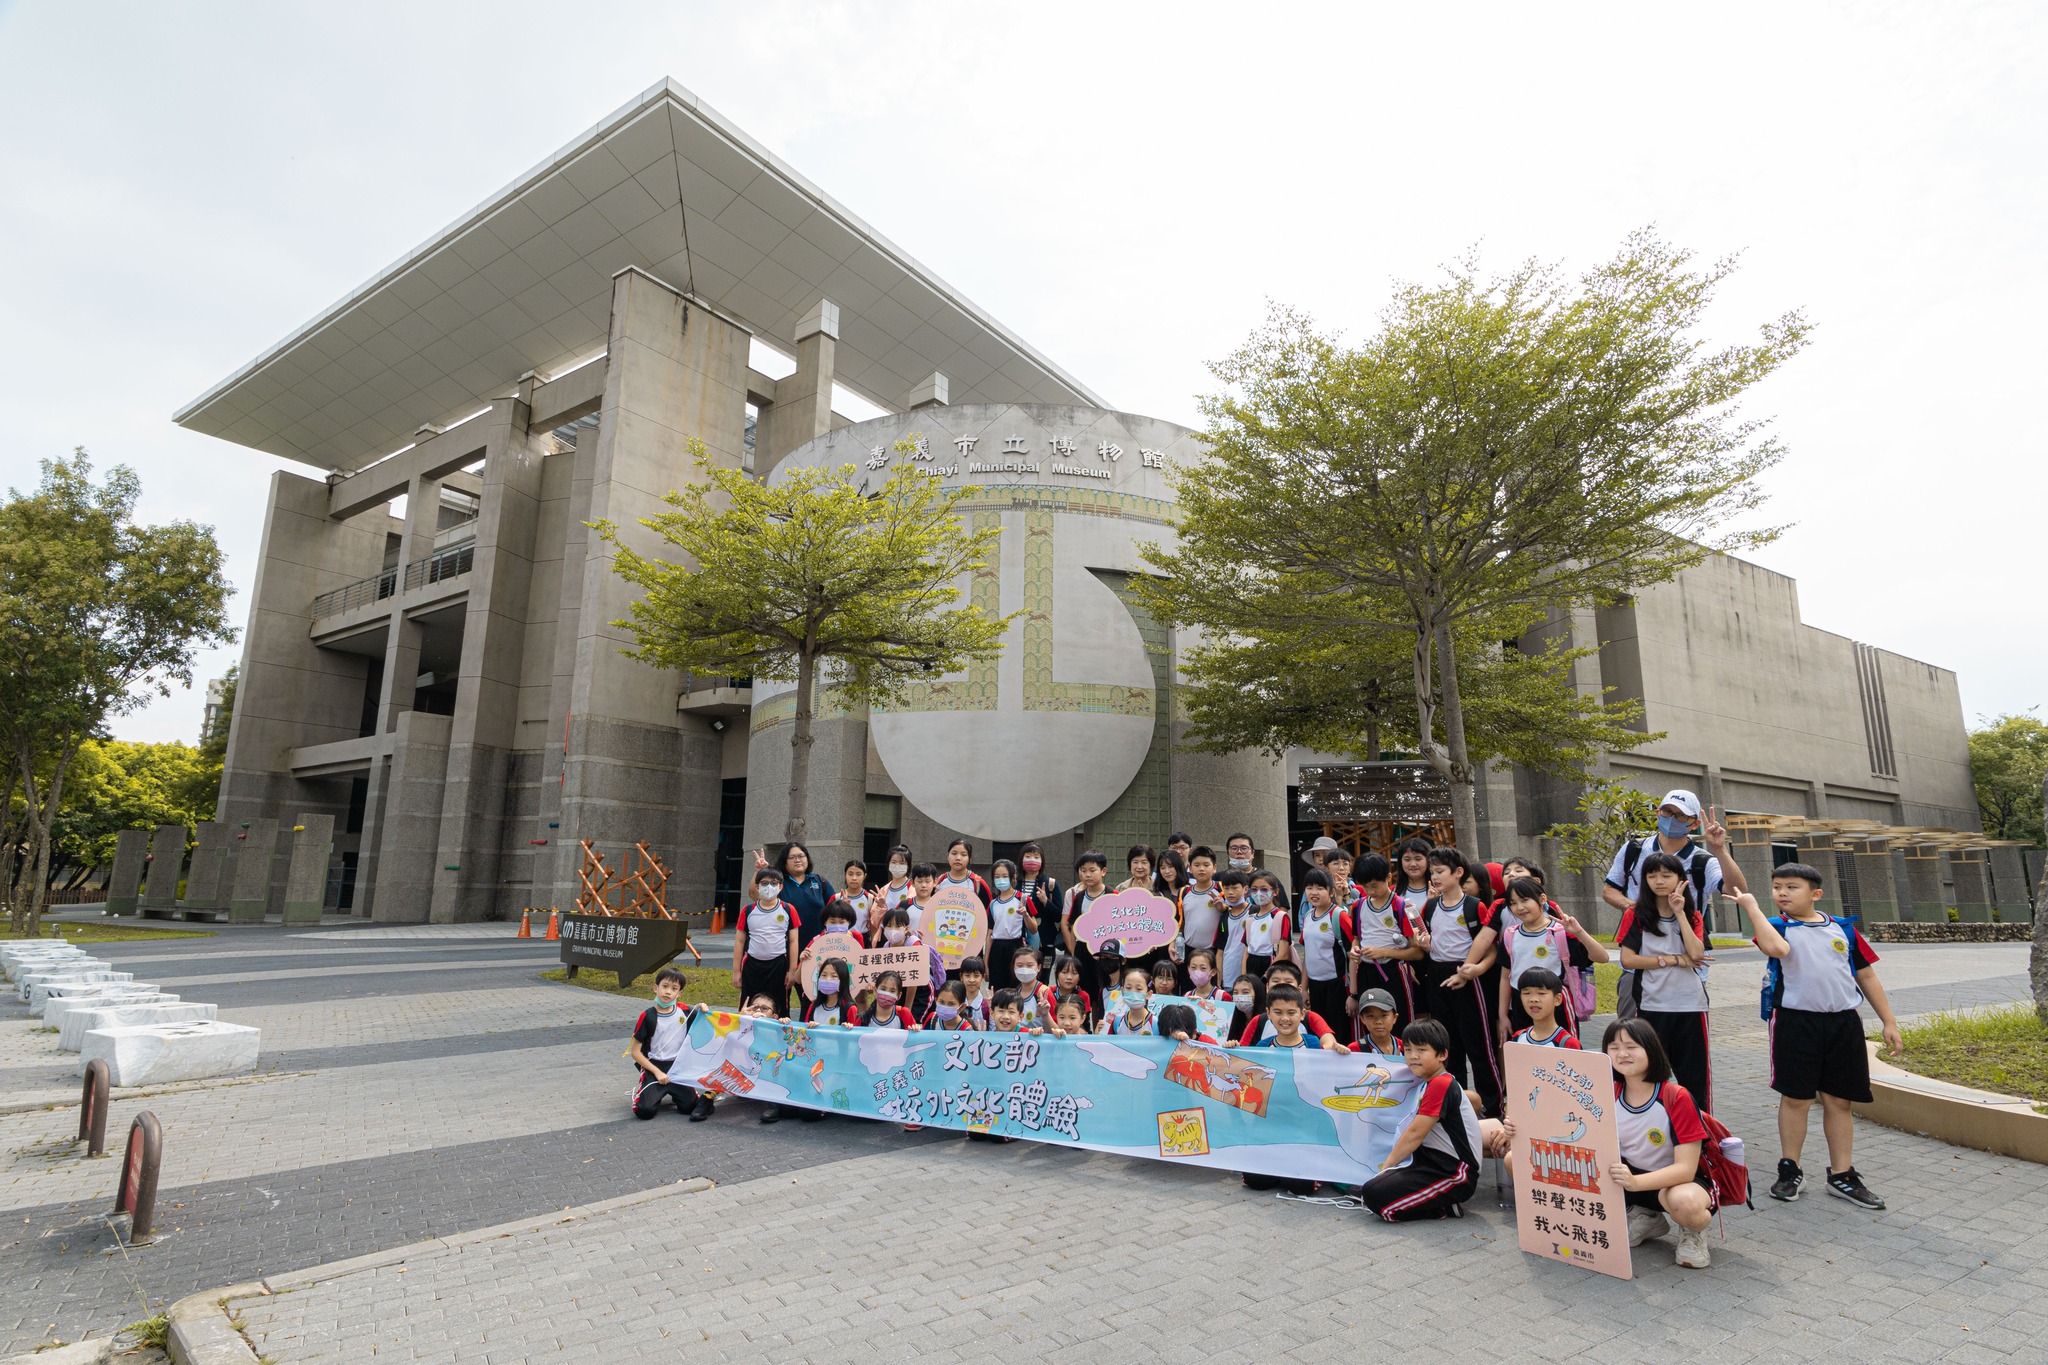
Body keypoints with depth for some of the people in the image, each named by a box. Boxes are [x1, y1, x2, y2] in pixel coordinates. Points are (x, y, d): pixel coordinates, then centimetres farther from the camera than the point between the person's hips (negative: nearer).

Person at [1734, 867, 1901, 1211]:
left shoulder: (1842, 928, 9)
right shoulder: (1776, 925, -1)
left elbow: (1867, 976, 14)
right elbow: (1775, 947, -25)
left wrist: (1889, 1021, 12)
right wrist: (1751, 905, -18)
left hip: (1843, 1022, 3)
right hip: (1795, 1022, -3)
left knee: (1839, 1101, 9)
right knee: (1795, 1098, 3)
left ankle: (1842, 1175, 22)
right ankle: (1790, 1170, 16)